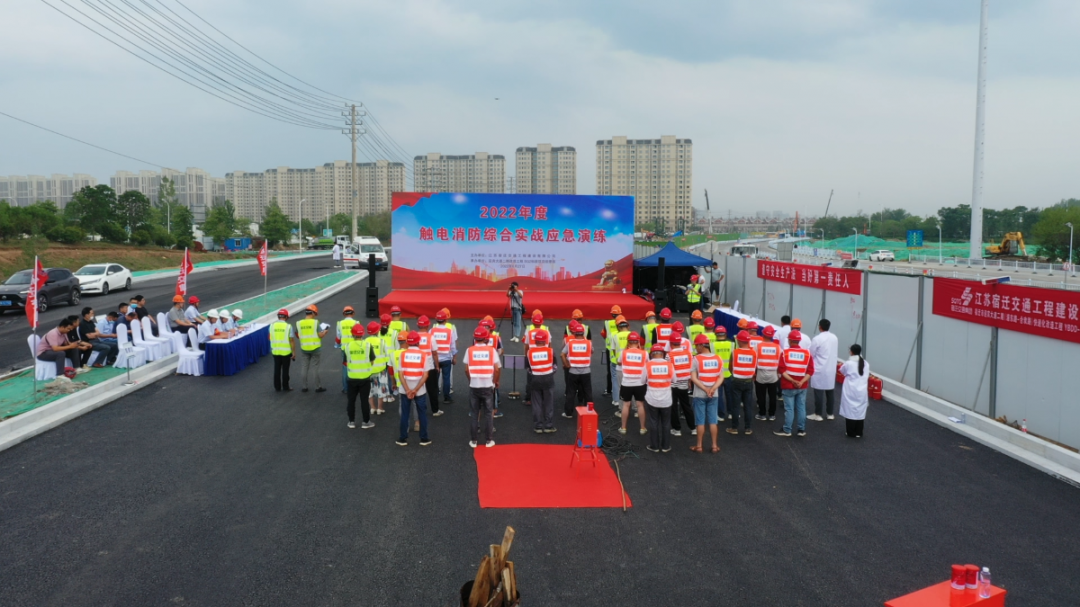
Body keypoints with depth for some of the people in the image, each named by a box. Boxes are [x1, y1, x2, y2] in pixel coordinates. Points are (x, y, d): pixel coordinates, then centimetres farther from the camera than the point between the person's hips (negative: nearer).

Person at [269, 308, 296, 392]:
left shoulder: (272, 325, -1)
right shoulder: (288, 326, -12)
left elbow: (270, 338, 11)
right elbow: (292, 340, -13)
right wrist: (294, 353, -8)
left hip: (275, 351, 3)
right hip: (286, 352, -3)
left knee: (277, 369, 11)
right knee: (285, 370, 6)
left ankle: (277, 387, 16)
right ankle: (285, 387, 12)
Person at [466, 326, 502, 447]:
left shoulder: (469, 350, -3)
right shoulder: (492, 350, -5)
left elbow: (466, 369, -3)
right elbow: (497, 369, -7)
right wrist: (495, 381, 9)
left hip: (474, 386, 1)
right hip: (488, 386, -1)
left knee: (473, 413, 10)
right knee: (489, 413, 9)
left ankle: (473, 440, 14)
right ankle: (489, 440, 14)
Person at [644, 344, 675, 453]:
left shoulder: (648, 365, -12)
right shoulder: (669, 365, -9)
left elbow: (643, 381, -2)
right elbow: (674, 379, 4)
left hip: (652, 399, -1)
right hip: (666, 400, 1)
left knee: (653, 423, 11)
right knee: (666, 423, 14)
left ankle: (654, 446, 17)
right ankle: (666, 446, 21)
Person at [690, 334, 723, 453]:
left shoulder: (696, 359, -12)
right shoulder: (718, 359, 1)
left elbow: (693, 378, -16)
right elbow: (721, 377, -3)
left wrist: (705, 389, -15)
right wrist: (713, 389, -12)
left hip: (699, 395, -3)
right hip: (714, 395, 3)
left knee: (700, 421, 4)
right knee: (713, 421, 10)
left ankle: (699, 446, 11)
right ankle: (714, 446, 15)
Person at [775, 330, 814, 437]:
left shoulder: (785, 353, -5)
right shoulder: (807, 353, 1)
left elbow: (782, 370, -13)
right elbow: (810, 371, -5)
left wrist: (792, 381, -15)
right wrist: (801, 382, -11)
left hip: (788, 386, -2)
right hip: (802, 387, 3)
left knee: (789, 408, 1)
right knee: (801, 408, 9)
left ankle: (787, 430, 7)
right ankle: (801, 430, 15)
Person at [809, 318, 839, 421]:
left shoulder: (817, 339, -17)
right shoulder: (835, 338, 3)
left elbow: (811, 354, -12)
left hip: (820, 369, -6)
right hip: (831, 369, 6)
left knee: (819, 392, 0)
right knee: (830, 391, 12)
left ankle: (818, 414, 5)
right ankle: (830, 414, 20)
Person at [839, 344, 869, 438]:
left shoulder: (848, 363, -12)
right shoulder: (866, 364, 1)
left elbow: (842, 371, 7)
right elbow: (867, 376, 9)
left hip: (851, 391, -4)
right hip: (862, 391, 4)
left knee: (850, 410, 4)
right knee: (860, 411, 9)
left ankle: (851, 432, 8)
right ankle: (859, 433, 15)